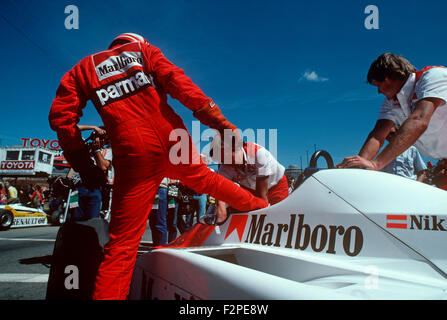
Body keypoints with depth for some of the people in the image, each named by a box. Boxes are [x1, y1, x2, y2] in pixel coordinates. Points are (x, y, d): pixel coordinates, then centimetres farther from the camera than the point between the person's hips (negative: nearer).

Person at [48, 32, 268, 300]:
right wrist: (216, 119, -4)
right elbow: (177, 82, 0)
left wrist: (81, 161, 13)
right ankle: (258, 205, 47)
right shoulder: (145, 50, 18)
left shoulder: (83, 68, 19)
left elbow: (61, 116, 8)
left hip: (134, 152, -2)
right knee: (202, 177, 30)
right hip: (172, 138, 2)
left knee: (123, 243, 3)